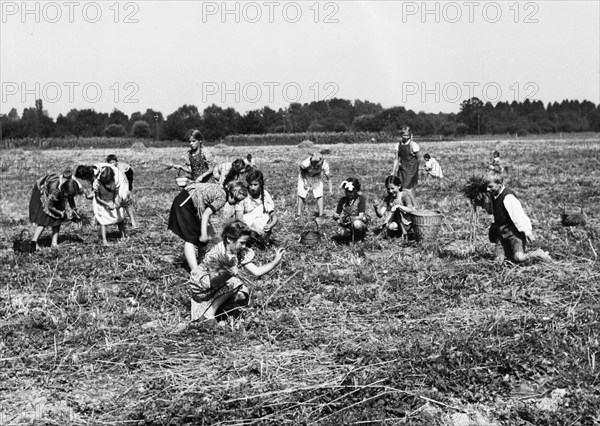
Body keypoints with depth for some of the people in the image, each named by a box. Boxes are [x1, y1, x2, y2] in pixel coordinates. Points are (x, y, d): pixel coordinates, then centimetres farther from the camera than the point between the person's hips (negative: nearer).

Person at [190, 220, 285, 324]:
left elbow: (256, 271, -10)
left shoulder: (242, 252, -9)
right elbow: (214, 282, -32)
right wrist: (229, 273, -49)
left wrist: (276, 261, -19)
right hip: (201, 287, -7)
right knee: (234, 282, -28)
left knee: (243, 296, -13)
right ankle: (208, 315, -19)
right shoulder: (215, 254, -29)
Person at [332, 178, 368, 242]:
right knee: (340, 233, -29)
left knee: (357, 223, -39)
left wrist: (351, 218, -35)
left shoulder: (360, 199, -11)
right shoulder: (343, 200, 1)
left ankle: (358, 238, -8)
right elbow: (337, 214, 3)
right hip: (347, 225, 3)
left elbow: (361, 216, -18)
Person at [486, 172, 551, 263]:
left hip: (515, 231, -8)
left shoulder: (508, 197, -22)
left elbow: (518, 215, -29)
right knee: (499, 260, 2)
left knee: (518, 258, -16)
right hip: (503, 232, 8)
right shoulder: (494, 196, 5)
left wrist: (527, 231, -34)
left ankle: (538, 254, 10)